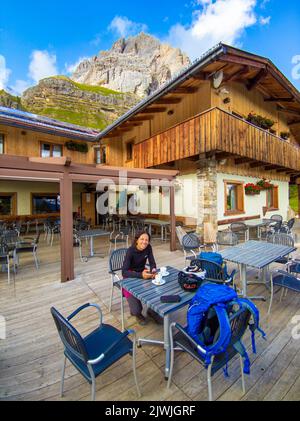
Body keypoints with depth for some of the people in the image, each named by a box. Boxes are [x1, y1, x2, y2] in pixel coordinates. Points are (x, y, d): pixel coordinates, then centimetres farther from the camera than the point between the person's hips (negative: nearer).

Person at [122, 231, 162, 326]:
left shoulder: (148, 248, -11)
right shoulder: (131, 251, -26)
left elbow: (152, 263, -8)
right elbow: (124, 272, -30)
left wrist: (153, 270, -31)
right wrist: (141, 275, -43)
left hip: (143, 273, 5)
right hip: (130, 277, -4)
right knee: (136, 310, -17)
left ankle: (152, 310, 14)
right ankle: (137, 312, 20)